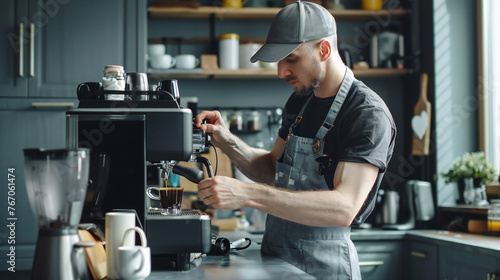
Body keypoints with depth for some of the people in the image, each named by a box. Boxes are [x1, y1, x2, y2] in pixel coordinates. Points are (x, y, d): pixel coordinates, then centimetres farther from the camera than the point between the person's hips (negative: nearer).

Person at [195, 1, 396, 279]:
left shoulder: (369, 115, -18)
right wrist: (227, 142, -2)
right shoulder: (300, 102, 7)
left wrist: (247, 193, -36)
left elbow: (344, 208, -29)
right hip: (275, 255, 7)